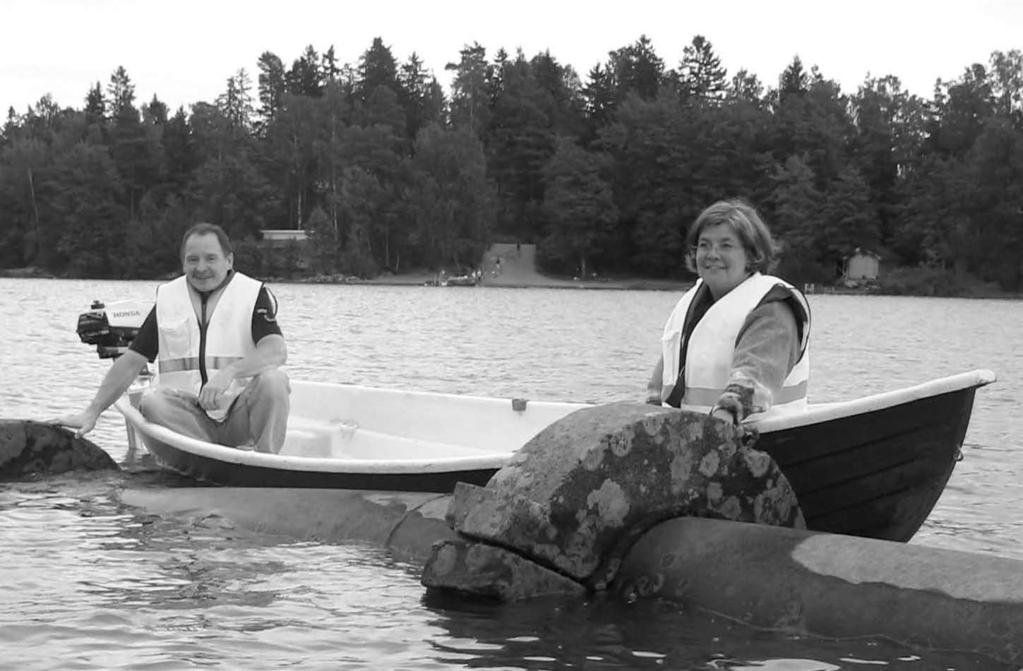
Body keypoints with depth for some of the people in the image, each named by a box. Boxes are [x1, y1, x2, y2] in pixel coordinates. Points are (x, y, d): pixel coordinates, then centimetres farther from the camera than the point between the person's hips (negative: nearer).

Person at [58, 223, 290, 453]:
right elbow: (130, 363, 10)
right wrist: (91, 413, 0)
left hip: (240, 418, -2)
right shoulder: (167, 299, 11)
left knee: (272, 381, -30)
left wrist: (230, 372, -34)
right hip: (189, 414, 2)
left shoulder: (253, 295, 1)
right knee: (153, 401, -27)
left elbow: (277, 351, -16)